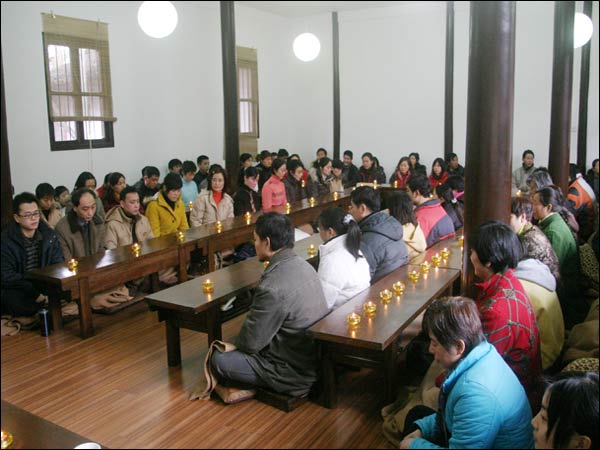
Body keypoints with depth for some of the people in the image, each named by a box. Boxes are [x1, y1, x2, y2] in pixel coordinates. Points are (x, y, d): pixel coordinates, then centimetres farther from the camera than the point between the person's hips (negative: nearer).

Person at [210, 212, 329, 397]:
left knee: (218, 360, -4)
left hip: (296, 375, -9)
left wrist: (235, 342, 5)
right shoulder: (304, 266, -1)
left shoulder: (272, 287, -30)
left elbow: (250, 342, -18)